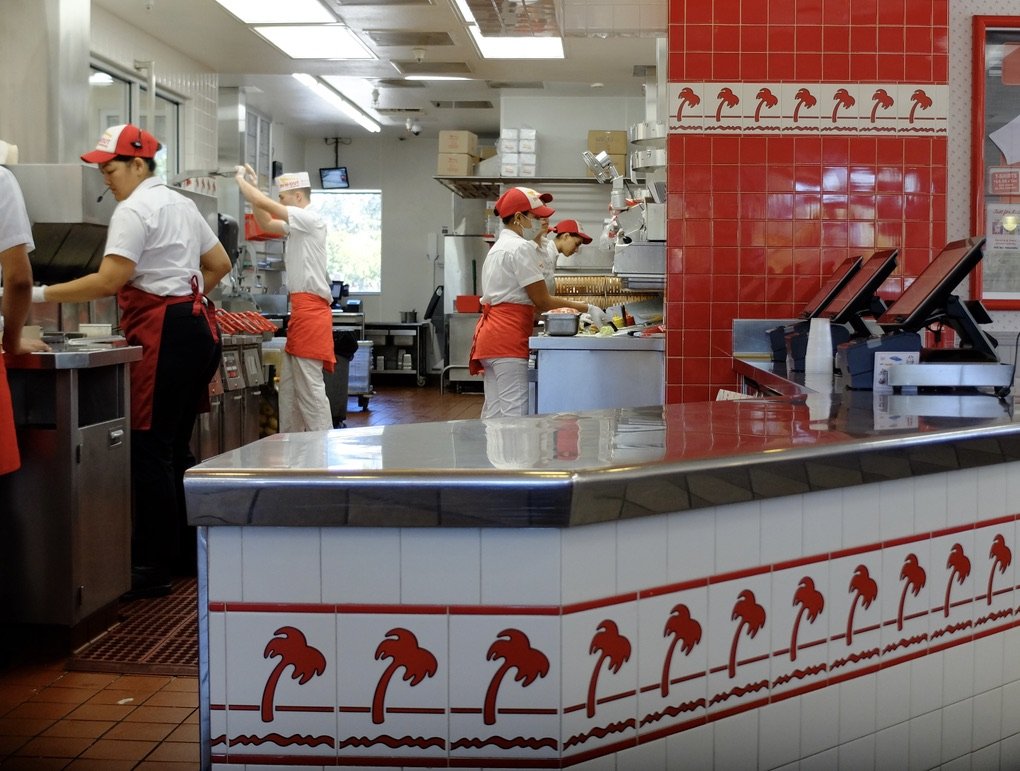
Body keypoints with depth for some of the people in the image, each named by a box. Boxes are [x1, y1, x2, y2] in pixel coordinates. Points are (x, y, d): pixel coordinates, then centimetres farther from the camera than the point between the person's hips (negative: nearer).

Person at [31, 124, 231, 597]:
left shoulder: (134, 210, -10)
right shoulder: (181, 204, 19)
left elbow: (108, 281, -20)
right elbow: (219, 265, 25)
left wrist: (40, 295, -16)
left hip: (165, 336, -10)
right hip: (199, 327, 10)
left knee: (149, 450, -6)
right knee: (176, 447, 14)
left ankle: (152, 567, -3)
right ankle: (188, 550, 20)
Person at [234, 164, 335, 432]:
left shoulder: (310, 219, -10)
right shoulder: (298, 225, 20)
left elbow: (264, 204, -14)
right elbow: (266, 223, 29)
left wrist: (241, 179, 2)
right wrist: (253, 186, 19)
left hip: (310, 310, -10)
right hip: (301, 310, 10)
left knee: (310, 385, -10)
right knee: (289, 384, 12)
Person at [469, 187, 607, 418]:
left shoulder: (500, 247, 23)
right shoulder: (521, 247, -9)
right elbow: (542, 301, -10)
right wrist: (585, 308, -2)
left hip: (490, 332, 10)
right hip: (508, 337, -10)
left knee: (494, 413, 9)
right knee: (515, 414, -11)